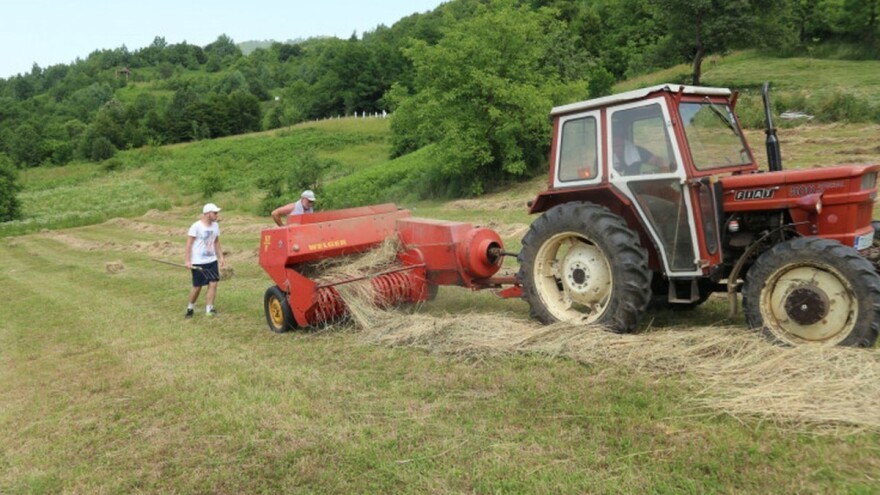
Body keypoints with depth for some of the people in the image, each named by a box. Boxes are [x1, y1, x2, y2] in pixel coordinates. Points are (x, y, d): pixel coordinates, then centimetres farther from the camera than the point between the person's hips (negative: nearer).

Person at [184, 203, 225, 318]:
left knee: (213, 283, -5)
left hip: (212, 261, 5)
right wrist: (188, 260, -16)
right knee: (197, 286, 3)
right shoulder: (196, 226, -13)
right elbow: (189, 244, -12)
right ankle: (190, 307, 25)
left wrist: (221, 257, 11)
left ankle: (209, 308, 2)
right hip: (198, 262, -5)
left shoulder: (215, 225, 5)